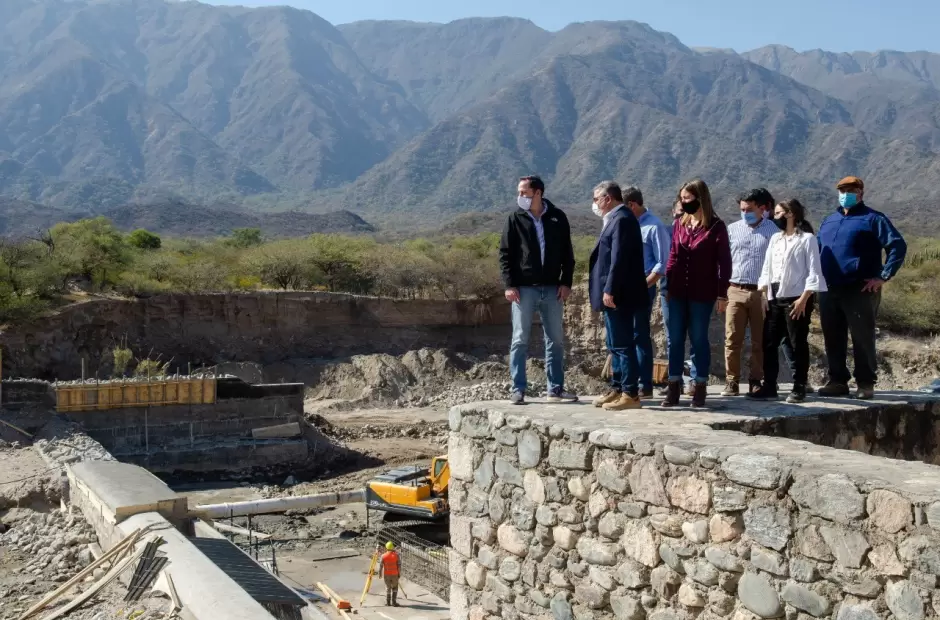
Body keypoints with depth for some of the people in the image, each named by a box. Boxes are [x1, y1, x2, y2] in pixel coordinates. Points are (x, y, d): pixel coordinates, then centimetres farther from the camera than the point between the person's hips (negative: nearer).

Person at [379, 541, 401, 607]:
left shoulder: (383, 556, -8)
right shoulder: (396, 555, -10)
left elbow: (380, 566, -5)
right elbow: (399, 565, -7)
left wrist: (380, 574, 8)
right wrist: (399, 573, 4)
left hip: (386, 575, 1)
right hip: (394, 574, -1)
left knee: (388, 588, 16)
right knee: (394, 588, 14)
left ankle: (388, 602, 19)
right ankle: (394, 602, 7)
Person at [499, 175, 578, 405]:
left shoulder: (557, 217, 4)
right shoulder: (515, 219, 1)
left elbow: (567, 253, 8)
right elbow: (505, 254, 0)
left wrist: (566, 282, 0)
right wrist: (509, 284, -9)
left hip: (552, 289, 2)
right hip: (524, 289, -2)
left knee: (556, 340, 7)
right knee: (520, 341, 0)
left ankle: (556, 388, 17)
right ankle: (518, 389, 6)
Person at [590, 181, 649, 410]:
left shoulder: (622, 219, -14)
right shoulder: (616, 219, 17)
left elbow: (619, 259, -22)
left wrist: (609, 290, -23)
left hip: (617, 296, -10)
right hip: (613, 294, 10)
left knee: (623, 345, -6)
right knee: (616, 345, 15)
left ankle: (631, 394, -2)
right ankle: (617, 389, 22)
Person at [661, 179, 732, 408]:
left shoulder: (716, 227, -5)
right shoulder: (679, 224, 9)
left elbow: (724, 262, -5)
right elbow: (673, 257, 12)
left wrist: (722, 293, -8)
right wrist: (667, 285, 6)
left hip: (701, 295, -4)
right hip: (677, 293, 4)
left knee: (698, 340, 4)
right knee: (675, 340, 5)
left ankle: (699, 388, 12)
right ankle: (674, 387, 12)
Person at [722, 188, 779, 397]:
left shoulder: (772, 230, 2)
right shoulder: (732, 229, 8)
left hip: (762, 292, -1)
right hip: (736, 291, 1)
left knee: (759, 341, 5)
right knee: (732, 340, 0)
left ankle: (755, 381, 14)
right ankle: (732, 381, 6)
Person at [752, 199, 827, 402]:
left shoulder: (807, 239, -4)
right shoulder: (775, 239, 16)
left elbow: (814, 272, -9)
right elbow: (766, 269, 15)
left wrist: (804, 299, -16)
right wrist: (763, 295, 4)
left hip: (796, 298, -6)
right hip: (775, 298, 6)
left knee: (798, 344, 0)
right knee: (769, 343, 4)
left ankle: (799, 388, 7)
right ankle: (769, 386, 11)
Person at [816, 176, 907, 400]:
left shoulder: (873, 219, -1)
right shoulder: (828, 221, 18)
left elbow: (898, 245, -8)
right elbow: (818, 250, 29)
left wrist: (883, 277, -12)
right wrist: (819, 276, 15)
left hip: (859, 291, -6)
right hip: (829, 291, 6)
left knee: (862, 339, -1)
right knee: (833, 339, 8)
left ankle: (865, 384, 7)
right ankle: (837, 381, 17)